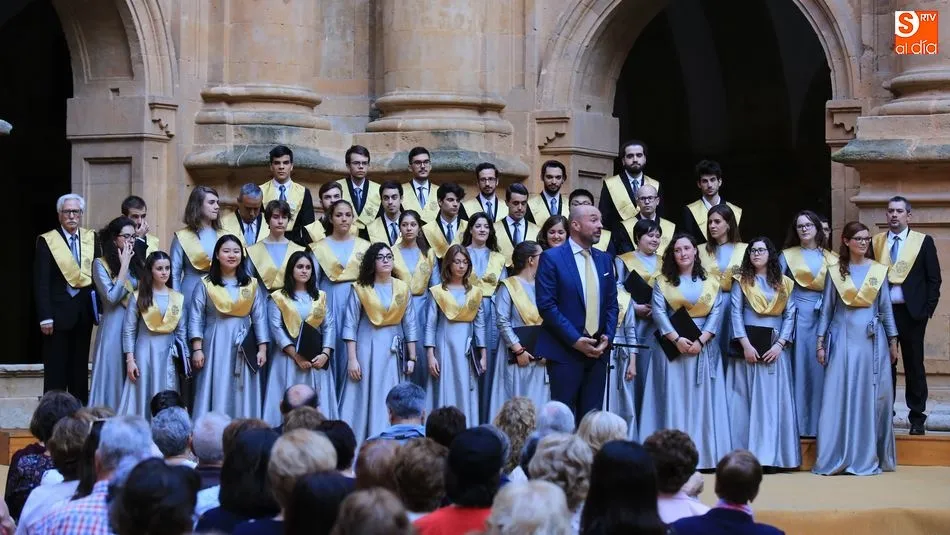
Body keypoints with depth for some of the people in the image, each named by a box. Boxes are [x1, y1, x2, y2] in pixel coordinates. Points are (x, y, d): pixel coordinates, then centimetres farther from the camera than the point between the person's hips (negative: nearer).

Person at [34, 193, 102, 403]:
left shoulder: (91, 238, 8)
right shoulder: (47, 241, -3)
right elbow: (41, 282, -6)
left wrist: (100, 307, -1)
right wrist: (45, 316, -13)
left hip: (84, 313, 4)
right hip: (59, 312, -4)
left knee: (80, 368, 8)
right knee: (56, 370, -1)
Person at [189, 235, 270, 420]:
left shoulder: (251, 285, 8)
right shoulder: (206, 285, 3)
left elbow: (260, 319, 7)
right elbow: (196, 319, 0)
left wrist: (262, 349, 0)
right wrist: (197, 349, -8)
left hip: (243, 347, 2)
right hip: (215, 347, -2)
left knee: (242, 397, 1)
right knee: (216, 395, -4)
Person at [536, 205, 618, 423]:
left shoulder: (604, 259, 13)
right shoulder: (552, 258, -6)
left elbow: (612, 303, 15)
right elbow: (546, 305, -12)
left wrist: (607, 336, -2)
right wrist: (575, 340, -15)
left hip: (597, 350, 5)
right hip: (565, 350, -5)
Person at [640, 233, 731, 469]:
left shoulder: (710, 281, 9)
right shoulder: (663, 281, 7)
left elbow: (716, 312, 0)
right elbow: (658, 311, -4)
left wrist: (701, 341, -14)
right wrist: (677, 339, -16)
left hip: (703, 346, 1)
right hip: (672, 344, -1)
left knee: (702, 399, -1)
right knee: (673, 398, -4)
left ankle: (703, 453, 0)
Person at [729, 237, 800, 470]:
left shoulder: (783, 283, 12)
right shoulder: (741, 281, 8)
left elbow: (790, 316, 6)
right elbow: (736, 313, 0)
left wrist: (780, 344, -8)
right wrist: (746, 345, -12)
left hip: (775, 347, 1)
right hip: (748, 345, -1)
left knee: (773, 399, -2)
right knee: (746, 399, -4)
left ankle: (771, 455, -2)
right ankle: (746, 456, -5)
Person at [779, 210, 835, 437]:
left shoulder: (830, 258, 11)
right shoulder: (787, 256, 8)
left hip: (824, 315, 1)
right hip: (799, 314, -1)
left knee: (820, 367, 1)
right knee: (799, 366, -3)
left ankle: (818, 422, 8)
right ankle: (798, 422, 2)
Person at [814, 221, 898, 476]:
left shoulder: (878, 270, 6)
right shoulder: (836, 272, 4)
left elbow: (886, 308, 10)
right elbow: (826, 309, 7)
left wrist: (893, 342, 8)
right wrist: (820, 343, 3)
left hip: (872, 339, 1)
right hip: (843, 338, -1)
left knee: (872, 396, 1)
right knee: (839, 397, -3)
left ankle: (868, 457, 9)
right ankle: (836, 458, 2)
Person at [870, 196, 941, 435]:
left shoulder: (923, 242, 1)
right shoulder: (876, 243, 8)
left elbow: (934, 279, 0)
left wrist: (928, 309, -7)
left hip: (911, 313, -2)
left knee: (914, 365, 3)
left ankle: (917, 417, 8)